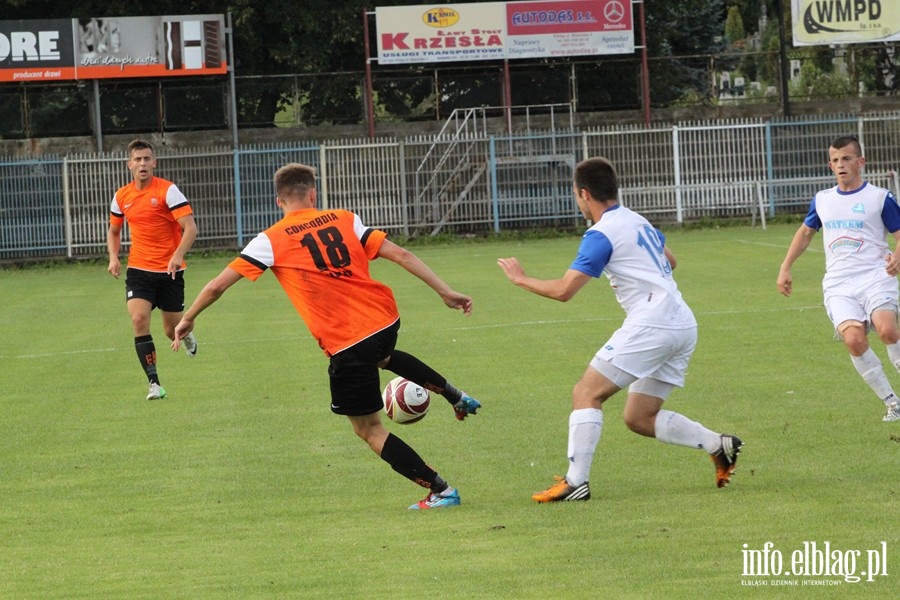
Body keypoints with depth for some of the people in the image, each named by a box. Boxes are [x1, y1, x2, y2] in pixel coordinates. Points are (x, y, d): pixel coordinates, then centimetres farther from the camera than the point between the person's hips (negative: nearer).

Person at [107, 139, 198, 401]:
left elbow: (190, 227, -16)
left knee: (172, 331, 4)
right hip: (138, 270, 2)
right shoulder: (122, 197, 5)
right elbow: (114, 230, 22)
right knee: (139, 319, -20)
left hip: (170, 271, -2)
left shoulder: (168, 190, -10)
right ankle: (154, 383, -14)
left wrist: (178, 255, -33)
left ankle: (185, 334, 45)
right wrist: (114, 257, 3)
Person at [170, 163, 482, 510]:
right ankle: (456, 397, 39)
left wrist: (187, 320, 16)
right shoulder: (345, 220, 7)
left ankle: (441, 491, 11)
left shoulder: (272, 241, -1)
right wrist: (445, 292, 5)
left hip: (345, 344, -5)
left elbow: (217, 286, 0)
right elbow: (400, 254, 1)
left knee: (368, 429, 14)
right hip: (385, 321, 5)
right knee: (382, 356, 43)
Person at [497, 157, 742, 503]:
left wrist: (521, 279, 2)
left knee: (586, 393, -5)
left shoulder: (601, 235, -8)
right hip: (683, 327, 9)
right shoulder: (637, 221, 19)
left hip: (651, 324, -9)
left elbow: (563, 291, -12)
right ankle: (719, 445, 1)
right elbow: (670, 262, 35)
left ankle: (575, 482, -13)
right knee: (640, 419, 13)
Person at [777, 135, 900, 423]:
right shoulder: (822, 200, 16)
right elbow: (806, 231, 32)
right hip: (839, 285, 3)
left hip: (875, 277, -3)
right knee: (854, 339, -22)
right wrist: (785, 268, 27)